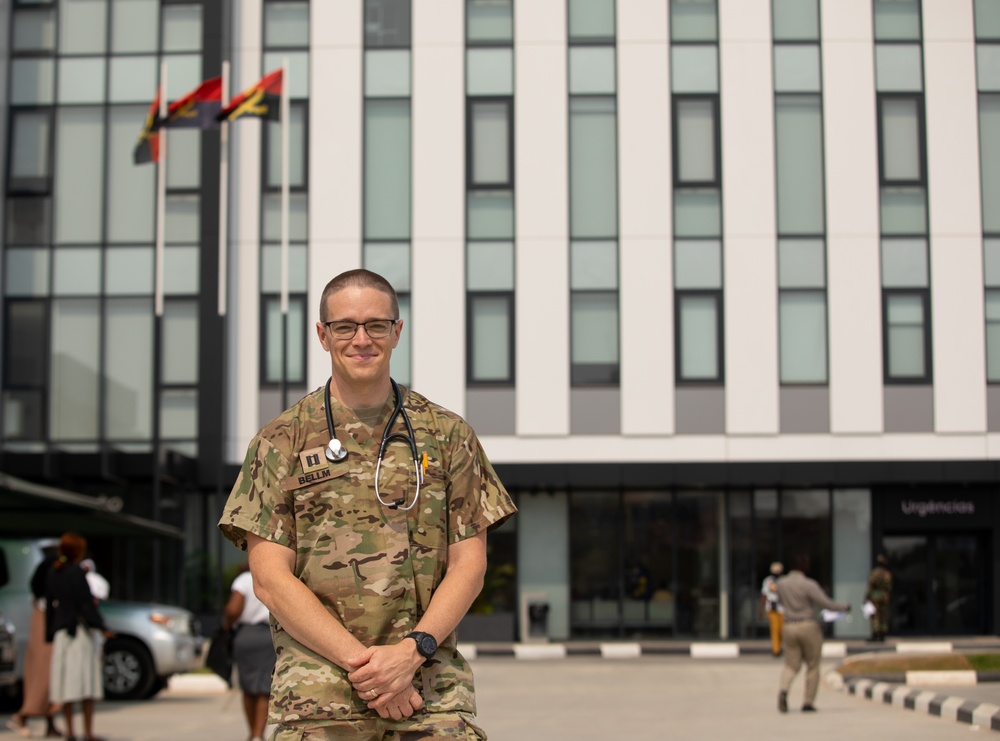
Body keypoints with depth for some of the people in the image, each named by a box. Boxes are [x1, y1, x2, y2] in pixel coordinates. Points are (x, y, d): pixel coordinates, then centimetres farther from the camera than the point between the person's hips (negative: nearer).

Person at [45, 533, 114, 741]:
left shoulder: (53, 573, 7)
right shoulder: (76, 573, -13)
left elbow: (50, 605, 11)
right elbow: (86, 603, -15)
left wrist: (51, 634, 17)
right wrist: (101, 628, -11)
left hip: (61, 632, 7)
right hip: (82, 631, -7)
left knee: (66, 682, 8)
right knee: (87, 683, -4)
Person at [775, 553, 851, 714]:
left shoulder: (781, 583, 3)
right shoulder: (808, 584, -13)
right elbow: (826, 603, -14)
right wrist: (844, 607, 2)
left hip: (789, 627, 4)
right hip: (809, 627, -4)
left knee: (791, 665, 9)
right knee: (812, 666, 9)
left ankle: (783, 690, -20)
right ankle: (808, 702, 8)